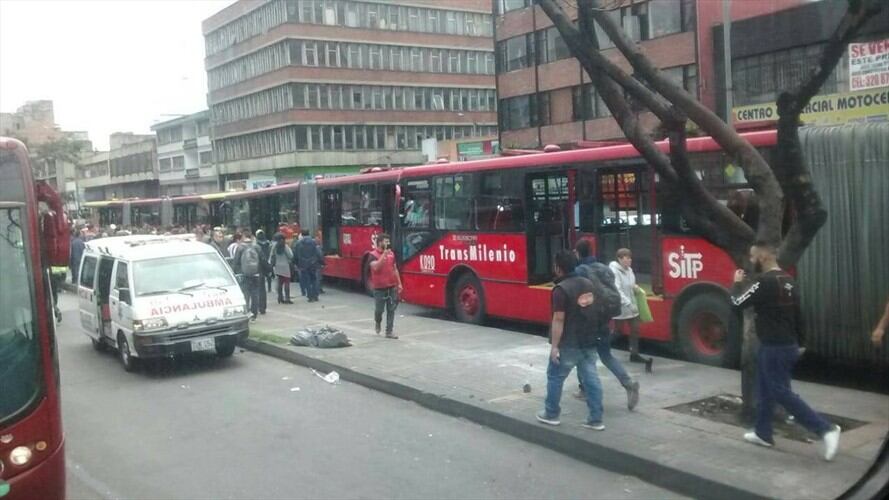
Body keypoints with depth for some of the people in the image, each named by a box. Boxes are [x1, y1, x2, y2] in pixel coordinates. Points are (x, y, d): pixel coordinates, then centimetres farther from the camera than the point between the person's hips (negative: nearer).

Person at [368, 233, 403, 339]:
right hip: (379, 288, -4)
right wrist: (384, 254, -28)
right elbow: (375, 267, -26)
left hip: (392, 287, 4)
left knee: (391, 310, 2)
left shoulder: (391, 253, 8)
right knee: (379, 309, 4)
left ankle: (389, 331, 7)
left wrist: (399, 283, 11)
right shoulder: (373, 255, -9)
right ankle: (377, 322, 36)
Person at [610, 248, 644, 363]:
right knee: (618, 330, 3)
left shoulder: (629, 270, 7)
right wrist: (628, 303, -29)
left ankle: (634, 354, 16)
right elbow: (617, 290, -26)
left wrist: (635, 287, 1)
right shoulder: (614, 271, -18)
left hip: (631, 307, 8)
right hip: (620, 307, -8)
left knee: (635, 329, 8)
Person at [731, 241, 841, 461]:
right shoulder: (788, 281, 10)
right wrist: (798, 342, 21)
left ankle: (826, 429, -7)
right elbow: (798, 314, 15)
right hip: (786, 344, 10)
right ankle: (763, 433, 26)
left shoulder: (765, 282, -20)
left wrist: (738, 283, 0)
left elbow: (738, 303, -17)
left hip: (775, 347, -10)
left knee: (782, 393, -5)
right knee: (765, 391, 18)